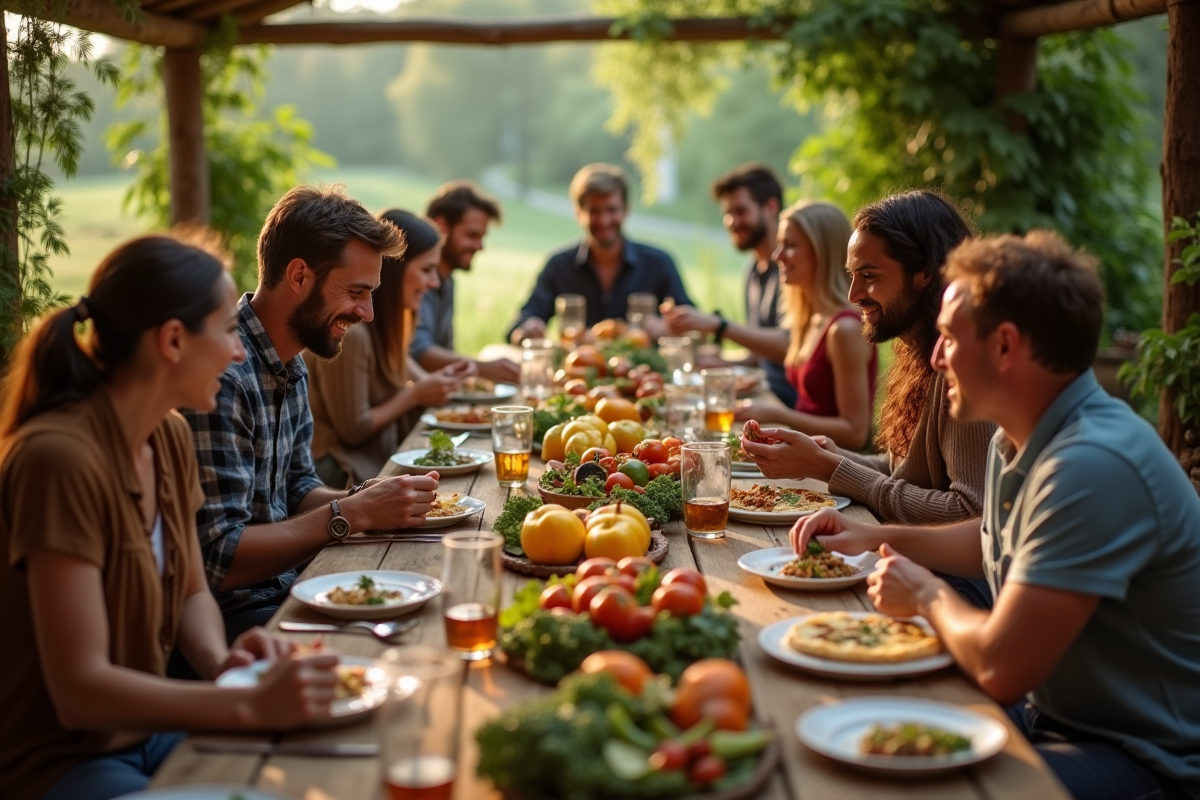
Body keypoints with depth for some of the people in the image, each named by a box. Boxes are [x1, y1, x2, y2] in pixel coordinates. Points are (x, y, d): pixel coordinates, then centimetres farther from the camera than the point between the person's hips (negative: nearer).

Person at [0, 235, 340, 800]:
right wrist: (251, 707, -32)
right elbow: (79, 689, -26)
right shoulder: (59, 457, -25)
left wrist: (219, 660, -10)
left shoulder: (169, 437, 1)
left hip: (145, 727, 8)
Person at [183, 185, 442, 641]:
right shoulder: (224, 374, -23)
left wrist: (367, 498, -2)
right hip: (229, 616, -9)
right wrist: (352, 514, -22)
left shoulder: (291, 368, 8)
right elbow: (219, 559, -24)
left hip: (281, 589, 9)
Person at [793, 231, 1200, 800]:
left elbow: (1000, 667, -29)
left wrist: (927, 595, -9)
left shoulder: (1094, 465, -28)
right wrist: (878, 537, 14)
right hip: (1049, 710, 9)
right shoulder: (1015, 442, 4)